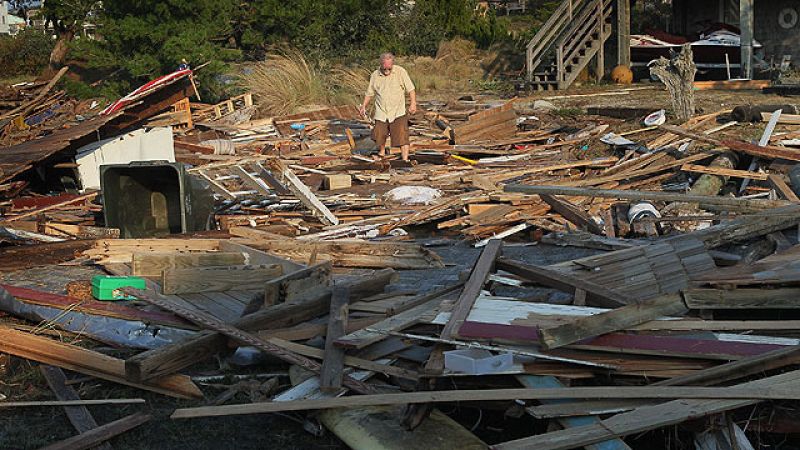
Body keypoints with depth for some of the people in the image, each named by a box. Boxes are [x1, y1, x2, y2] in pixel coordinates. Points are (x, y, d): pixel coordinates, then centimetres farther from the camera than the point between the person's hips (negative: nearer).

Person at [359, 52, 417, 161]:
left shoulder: (400, 72, -4)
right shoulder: (375, 75, 4)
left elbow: (410, 89, -3)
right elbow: (370, 93, 15)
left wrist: (413, 103, -14)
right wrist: (364, 106, 6)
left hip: (398, 112, -3)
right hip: (381, 113, 3)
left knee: (402, 137, -11)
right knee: (379, 136, 7)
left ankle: (405, 160, -8)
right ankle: (382, 152, 36)